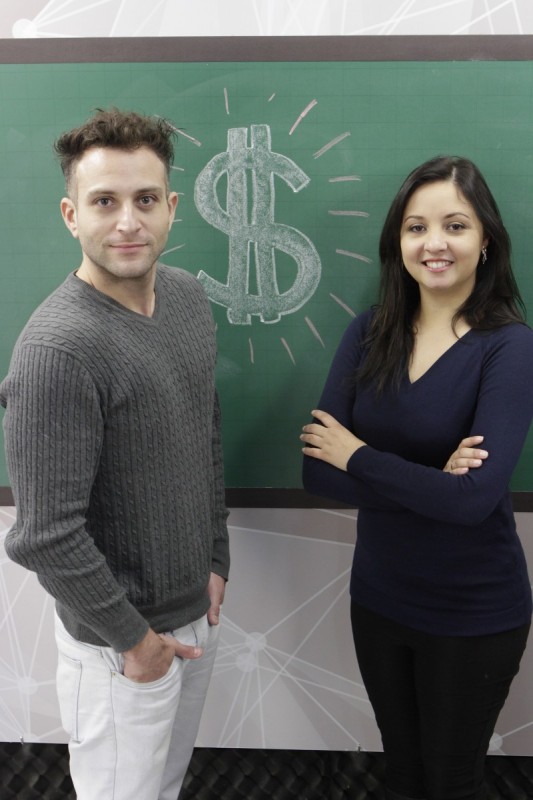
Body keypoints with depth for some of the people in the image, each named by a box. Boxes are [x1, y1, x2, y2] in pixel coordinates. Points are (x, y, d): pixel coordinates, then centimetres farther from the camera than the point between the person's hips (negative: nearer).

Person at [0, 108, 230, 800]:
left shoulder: (189, 297, -2)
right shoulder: (56, 350, -27)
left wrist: (217, 559, 8)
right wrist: (131, 637, -14)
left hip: (196, 612, 7)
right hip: (118, 642, -6)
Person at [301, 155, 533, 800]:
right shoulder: (368, 335, -4)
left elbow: (475, 496, -27)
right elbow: (316, 470, -10)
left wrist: (358, 457, -18)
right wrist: (427, 481, -21)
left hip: (474, 615, -3)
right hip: (378, 597, 4)